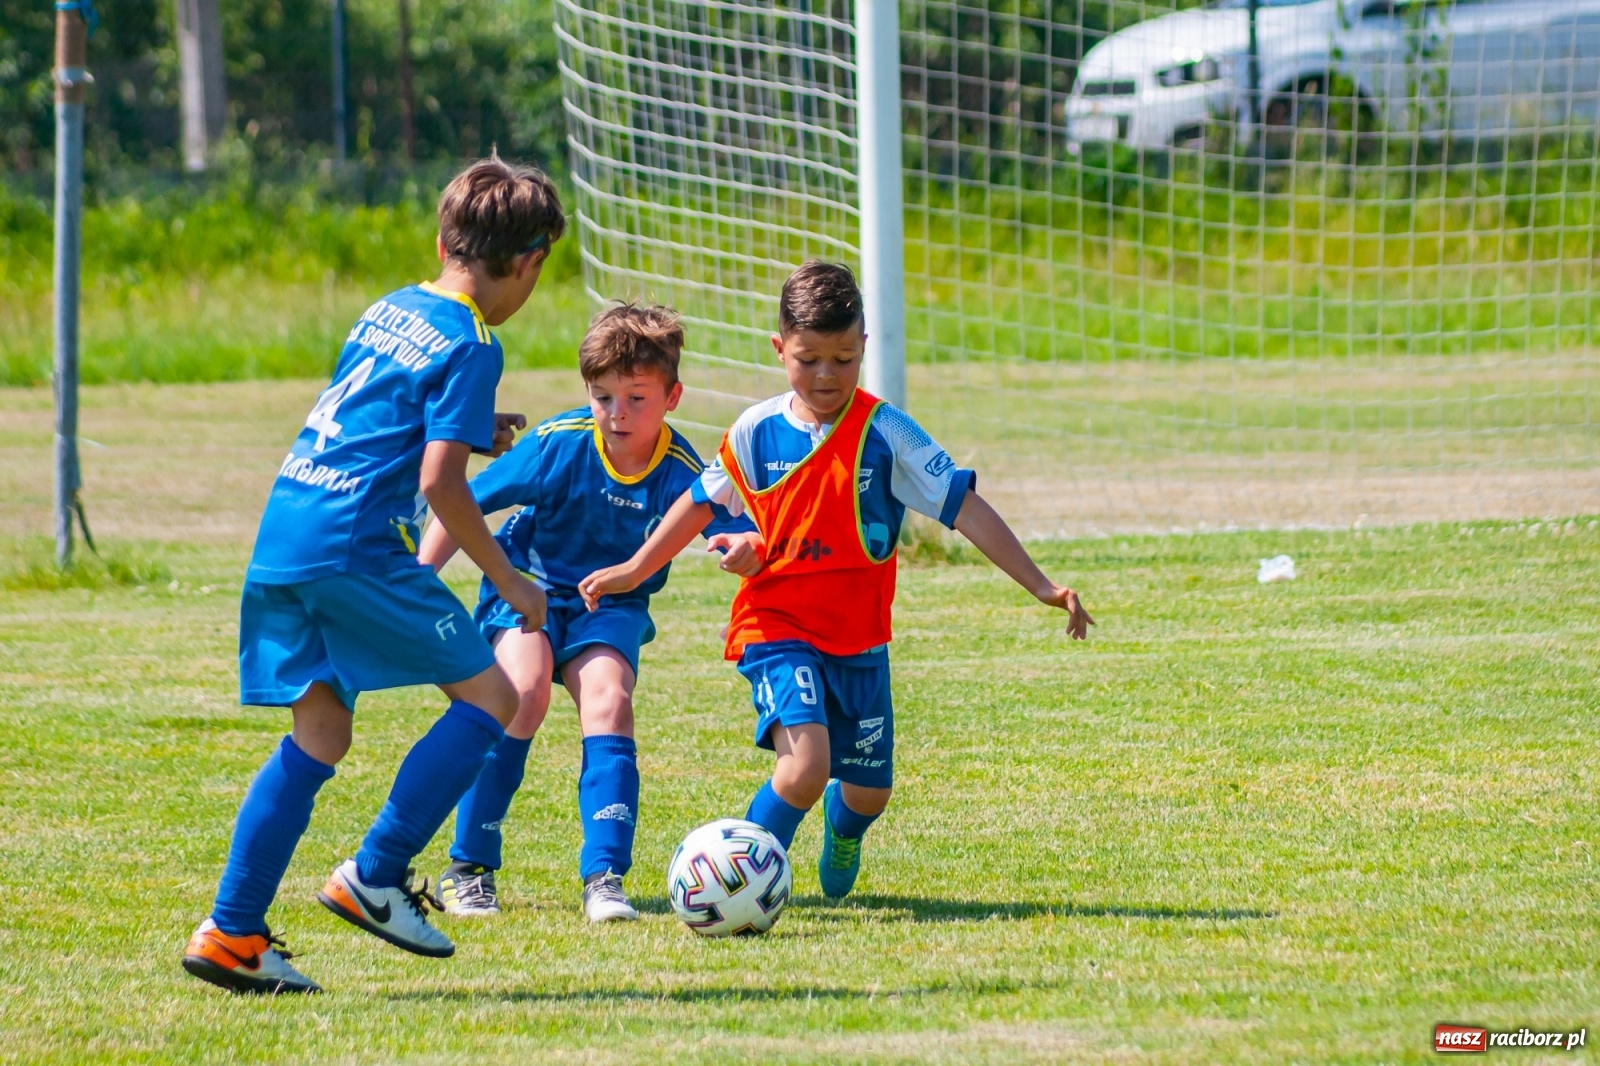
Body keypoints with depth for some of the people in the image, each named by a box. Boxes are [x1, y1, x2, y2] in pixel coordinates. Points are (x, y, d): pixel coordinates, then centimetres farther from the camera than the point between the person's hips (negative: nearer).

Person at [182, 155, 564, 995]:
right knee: (489, 693, 2)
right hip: (355, 545, -8)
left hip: (280, 539, 8)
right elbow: (441, 485, -13)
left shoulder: (391, 310, 18)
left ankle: (230, 934, 6)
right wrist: (509, 582, -4)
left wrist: (470, 432, 31)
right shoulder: (469, 345, -7)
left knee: (318, 732, 12)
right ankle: (374, 878, -1)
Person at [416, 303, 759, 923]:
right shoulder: (561, 445, -20)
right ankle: (468, 870, -13)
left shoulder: (683, 471, -18)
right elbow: (467, 503, -12)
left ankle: (604, 878, -25)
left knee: (607, 696, -25)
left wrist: (743, 551, -47)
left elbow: (743, 541, -22)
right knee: (525, 692, -25)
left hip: (611, 604, 1)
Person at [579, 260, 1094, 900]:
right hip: (777, 628, -2)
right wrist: (634, 571, 23)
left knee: (869, 790, 11)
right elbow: (703, 500, 14)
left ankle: (842, 831, 49)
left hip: (858, 637, 2)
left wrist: (1041, 588, -16)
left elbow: (965, 509, -10)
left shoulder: (886, 434, -8)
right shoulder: (757, 433, -3)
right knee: (806, 764, -25)